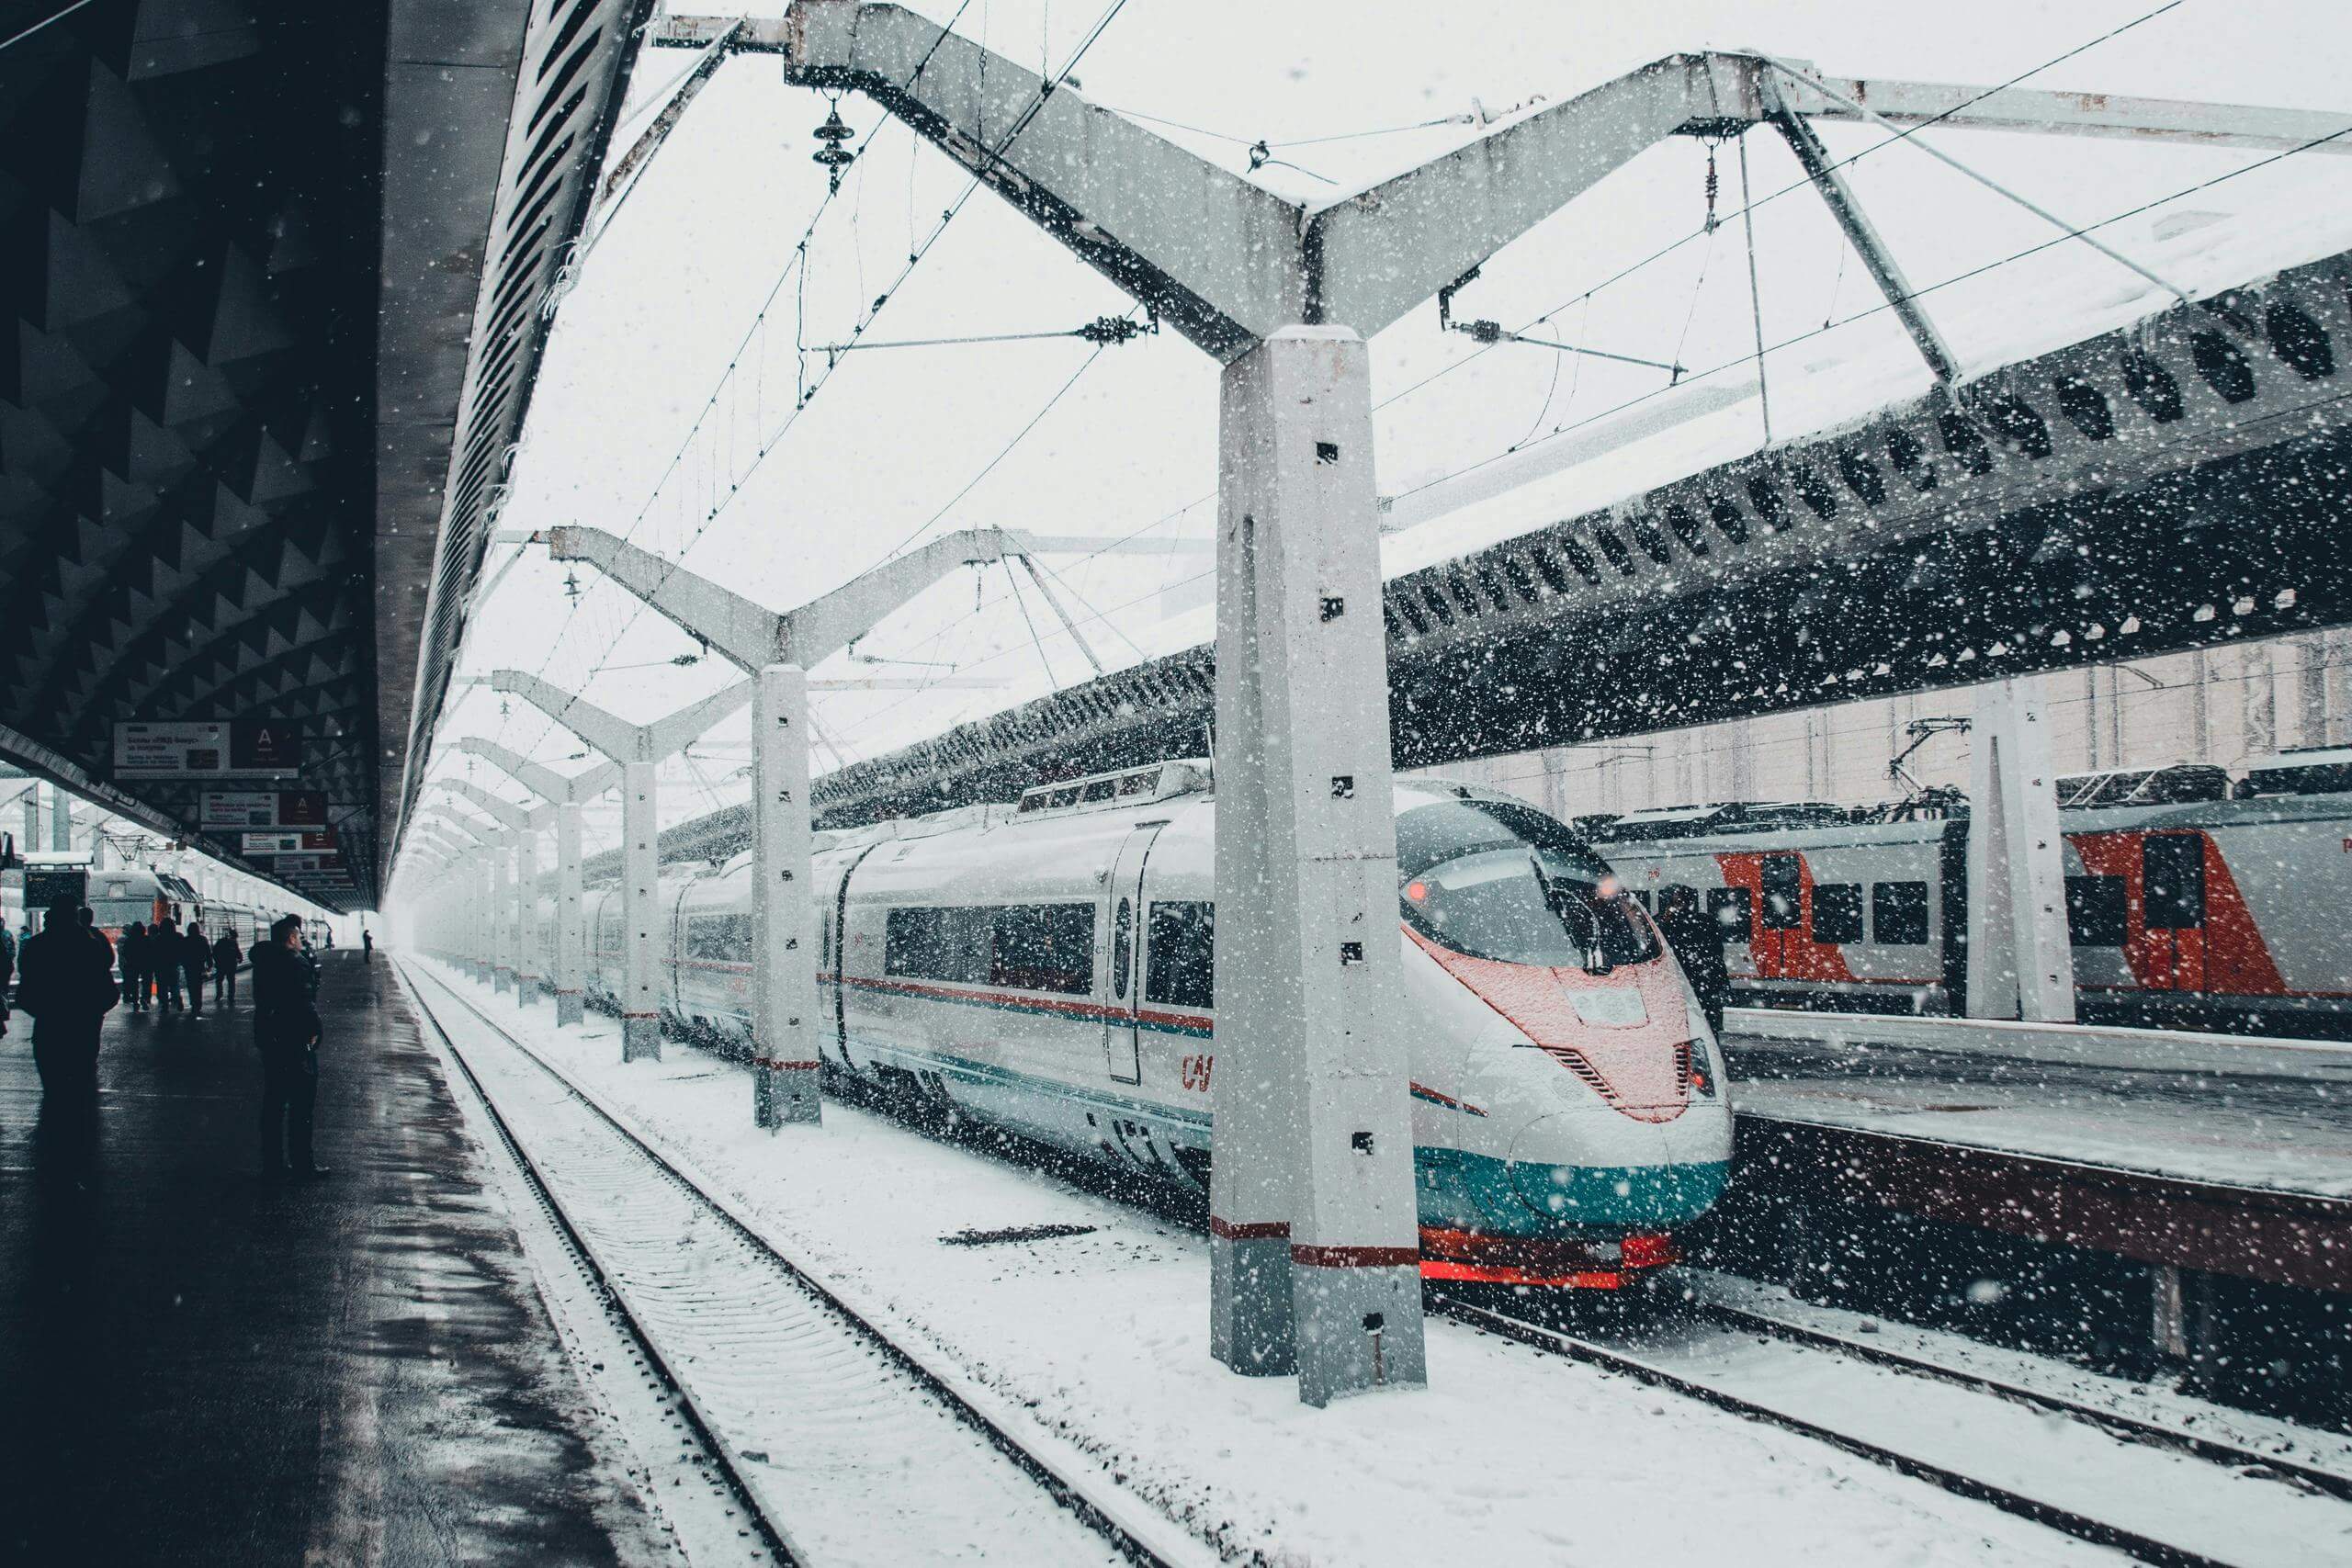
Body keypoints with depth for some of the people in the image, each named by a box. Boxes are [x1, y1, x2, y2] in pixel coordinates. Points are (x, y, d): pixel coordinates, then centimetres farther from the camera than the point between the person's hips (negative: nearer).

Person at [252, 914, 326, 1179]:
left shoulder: (264, 962, 9)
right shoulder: (296, 963, -17)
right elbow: (304, 1003, -21)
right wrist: (314, 1030, -9)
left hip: (268, 1038, 8)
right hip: (296, 1041, -8)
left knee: (273, 1103, 12)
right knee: (301, 1104, 1)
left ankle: (272, 1164, 16)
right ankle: (302, 1162, 6)